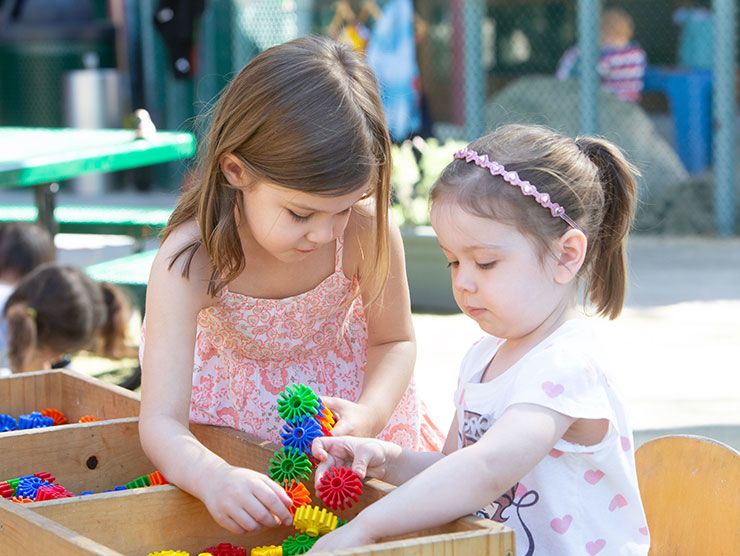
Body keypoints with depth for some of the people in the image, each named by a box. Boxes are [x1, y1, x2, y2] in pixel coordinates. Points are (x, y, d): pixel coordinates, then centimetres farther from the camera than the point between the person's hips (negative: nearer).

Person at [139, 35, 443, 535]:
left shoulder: (368, 231, -33)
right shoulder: (189, 262, -39)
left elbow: (394, 340, -12)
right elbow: (161, 423, -42)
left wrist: (369, 414, -34)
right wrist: (213, 476, -65)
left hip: (345, 386, 1)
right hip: (232, 393, -1)